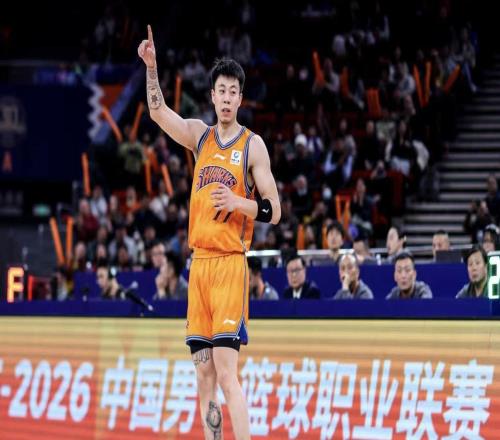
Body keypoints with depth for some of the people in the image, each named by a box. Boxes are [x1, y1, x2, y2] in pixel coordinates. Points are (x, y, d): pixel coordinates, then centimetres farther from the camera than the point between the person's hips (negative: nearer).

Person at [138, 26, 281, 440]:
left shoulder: (253, 144, 0)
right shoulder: (200, 135, 14)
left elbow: (274, 211, -1)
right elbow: (158, 111, 2)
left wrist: (238, 203, -18)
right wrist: (151, 66, -12)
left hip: (231, 262, -5)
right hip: (199, 260, 5)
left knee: (227, 373, -15)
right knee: (204, 376, 5)